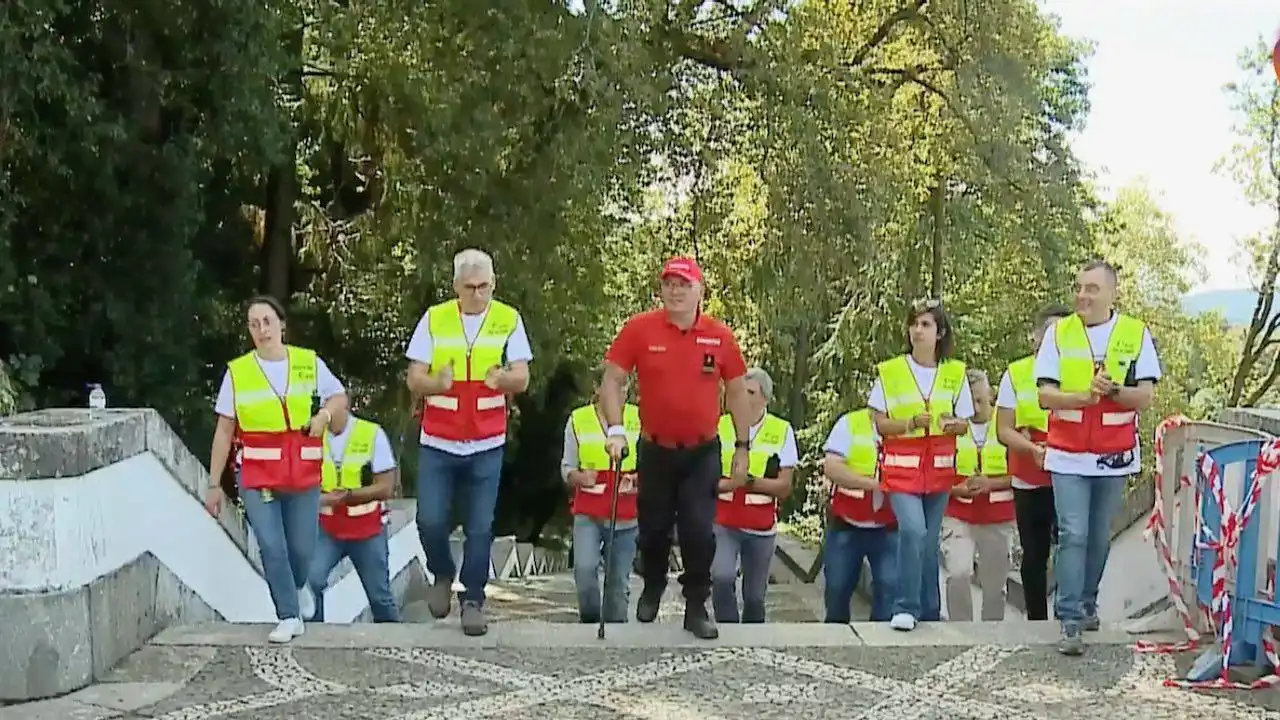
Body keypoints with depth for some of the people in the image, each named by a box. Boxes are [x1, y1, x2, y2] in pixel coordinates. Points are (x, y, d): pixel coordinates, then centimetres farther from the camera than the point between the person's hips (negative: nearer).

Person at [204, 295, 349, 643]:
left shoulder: (310, 363, 1)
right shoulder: (237, 371, -2)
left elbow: (340, 397, 15)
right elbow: (224, 431, 2)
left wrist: (325, 413, -9)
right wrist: (214, 484, 2)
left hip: (303, 474, 1)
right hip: (257, 475, -1)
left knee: (302, 547, 5)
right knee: (272, 546, -7)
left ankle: (298, 586, 39)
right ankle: (289, 617, 8)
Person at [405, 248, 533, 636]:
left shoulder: (509, 320, 0)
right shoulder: (434, 319, -1)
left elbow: (522, 379, -4)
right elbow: (414, 381, -1)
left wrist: (502, 378, -28)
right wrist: (437, 382, -24)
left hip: (486, 444, 0)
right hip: (438, 442, 0)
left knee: (480, 529, 1)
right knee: (430, 521, -5)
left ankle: (472, 600, 14)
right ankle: (442, 576, 24)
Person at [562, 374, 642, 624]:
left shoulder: (639, 418, 2)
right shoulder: (578, 419, 2)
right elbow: (566, 468, 7)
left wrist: (639, 478, -12)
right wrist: (580, 477, -15)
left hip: (626, 514, 1)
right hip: (588, 511, -1)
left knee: (619, 579, 6)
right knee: (584, 568, -19)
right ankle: (589, 621, 3)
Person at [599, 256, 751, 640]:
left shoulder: (720, 335, -4)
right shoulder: (639, 329, -8)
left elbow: (737, 392, 4)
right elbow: (612, 380, -5)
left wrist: (742, 447, 4)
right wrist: (615, 429, -16)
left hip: (702, 453, 0)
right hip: (655, 450, 0)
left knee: (699, 532, -5)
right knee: (654, 528, 14)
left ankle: (696, 607, 10)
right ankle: (652, 588, 41)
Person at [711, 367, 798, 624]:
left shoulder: (782, 431, 2)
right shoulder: (719, 427, 1)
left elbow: (784, 487, -3)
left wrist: (750, 480, -18)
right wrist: (732, 482, -19)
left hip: (762, 527, 1)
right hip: (723, 523, -1)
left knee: (754, 596, 9)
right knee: (721, 578, -23)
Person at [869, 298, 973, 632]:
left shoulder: (955, 372, 5)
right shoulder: (889, 371, -2)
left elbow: (965, 423, 8)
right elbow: (880, 424, -1)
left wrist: (953, 425, -14)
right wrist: (912, 423, -18)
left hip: (939, 468, 3)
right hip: (902, 467, -3)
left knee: (929, 541, 7)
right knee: (913, 529, -22)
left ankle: (930, 613, 20)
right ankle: (905, 608, -13)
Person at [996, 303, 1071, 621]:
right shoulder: (1016, 373, 3)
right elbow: (1004, 431, 0)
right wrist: (1033, 449, -18)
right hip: (1029, 479, 1)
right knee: (1034, 554, 8)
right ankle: (1036, 622, 18)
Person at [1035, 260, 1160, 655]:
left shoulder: (1137, 334, 0)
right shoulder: (1058, 333, 0)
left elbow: (1145, 396, -3)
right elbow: (1045, 395, -4)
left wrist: (1113, 390, -22)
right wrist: (1086, 396, -21)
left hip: (1114, 455, 1)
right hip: (1068, 455, -1)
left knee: (1100, 537, 12)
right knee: (1073, 535, -8)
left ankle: (1086, 604, 29)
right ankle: (1070, 621, -6)